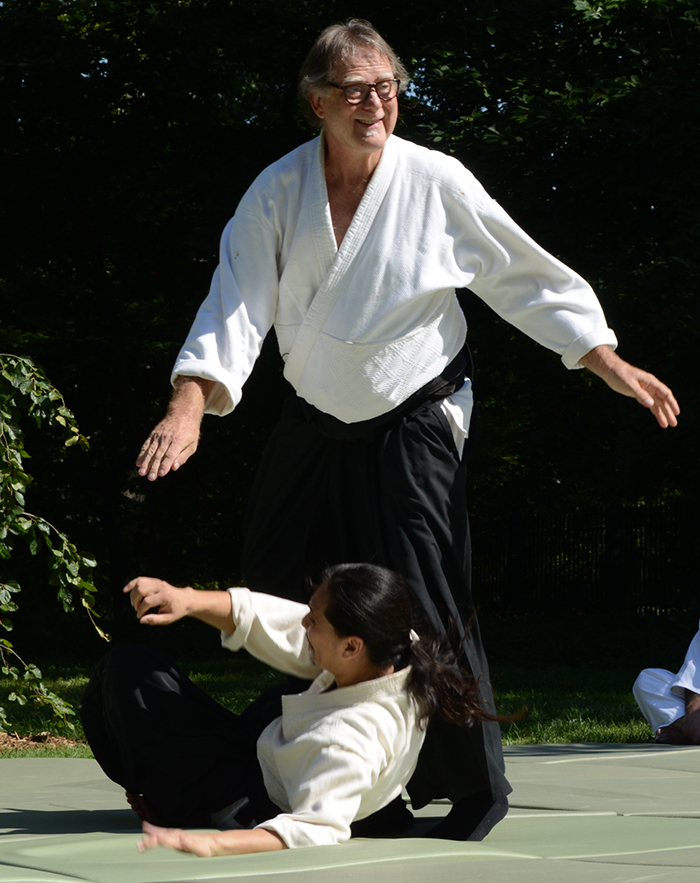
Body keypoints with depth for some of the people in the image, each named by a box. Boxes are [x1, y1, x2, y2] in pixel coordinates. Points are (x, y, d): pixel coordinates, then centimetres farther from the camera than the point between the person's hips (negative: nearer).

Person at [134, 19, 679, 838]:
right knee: (274, 598, 10)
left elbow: (528, 279, -4)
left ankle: (474, 790, 3)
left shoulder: (436, 182, -13)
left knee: (423, 603, -11)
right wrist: (189, 407, -26)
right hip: (315, 425, 4)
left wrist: (611, 365, -3)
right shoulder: (278, 192, -7)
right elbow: (237, 303, -12)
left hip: (413, 425, -4)